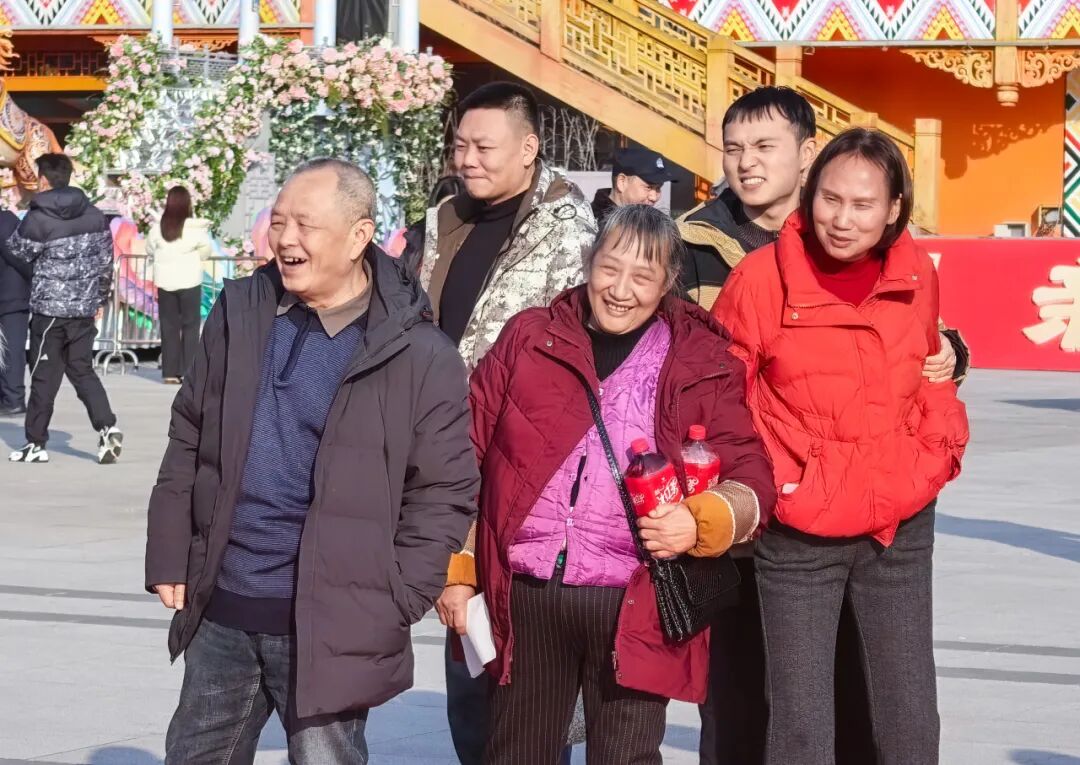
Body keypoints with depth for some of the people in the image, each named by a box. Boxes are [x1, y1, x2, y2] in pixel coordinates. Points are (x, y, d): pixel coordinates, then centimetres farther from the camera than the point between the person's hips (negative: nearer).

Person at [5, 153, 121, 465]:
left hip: (49, 309, -4)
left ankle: (36, 443, 10)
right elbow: (106, 261, 9)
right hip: (84, 308, 5)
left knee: (44, 377, 4)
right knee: (83, 370, 13)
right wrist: (99, 298, 19)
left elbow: (18, 252, 2)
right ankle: (107, 426, -5)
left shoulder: (37, 220, -14)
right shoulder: (95, 216, 3)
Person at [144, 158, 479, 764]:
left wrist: (390, 606, -13)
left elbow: (445, 493, -8)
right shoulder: (240, 316, 5)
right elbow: (189, 438, 13)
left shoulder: (419, 355, -10)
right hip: (220, 610, 5)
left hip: (329, 626, -5)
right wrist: (170, 557, 8)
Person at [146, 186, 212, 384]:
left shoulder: (158, 228, -6)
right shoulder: (195, 228, -12)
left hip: (165, 282, 2)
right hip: (189, 281, -2)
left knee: (169, 327, 9)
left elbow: (150, 250, 4)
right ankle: (189, 371, 2)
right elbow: (206, 251, -3)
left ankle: (170, 372, 7)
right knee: (190, 326, 6)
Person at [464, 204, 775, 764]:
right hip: (526, 596, 2)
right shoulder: (528, 338, 7)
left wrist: (699, 522, -19)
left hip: (637, 606, -1)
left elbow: (751, 480, 2)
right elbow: (467, 451, 9)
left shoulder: (703, 362, 5)